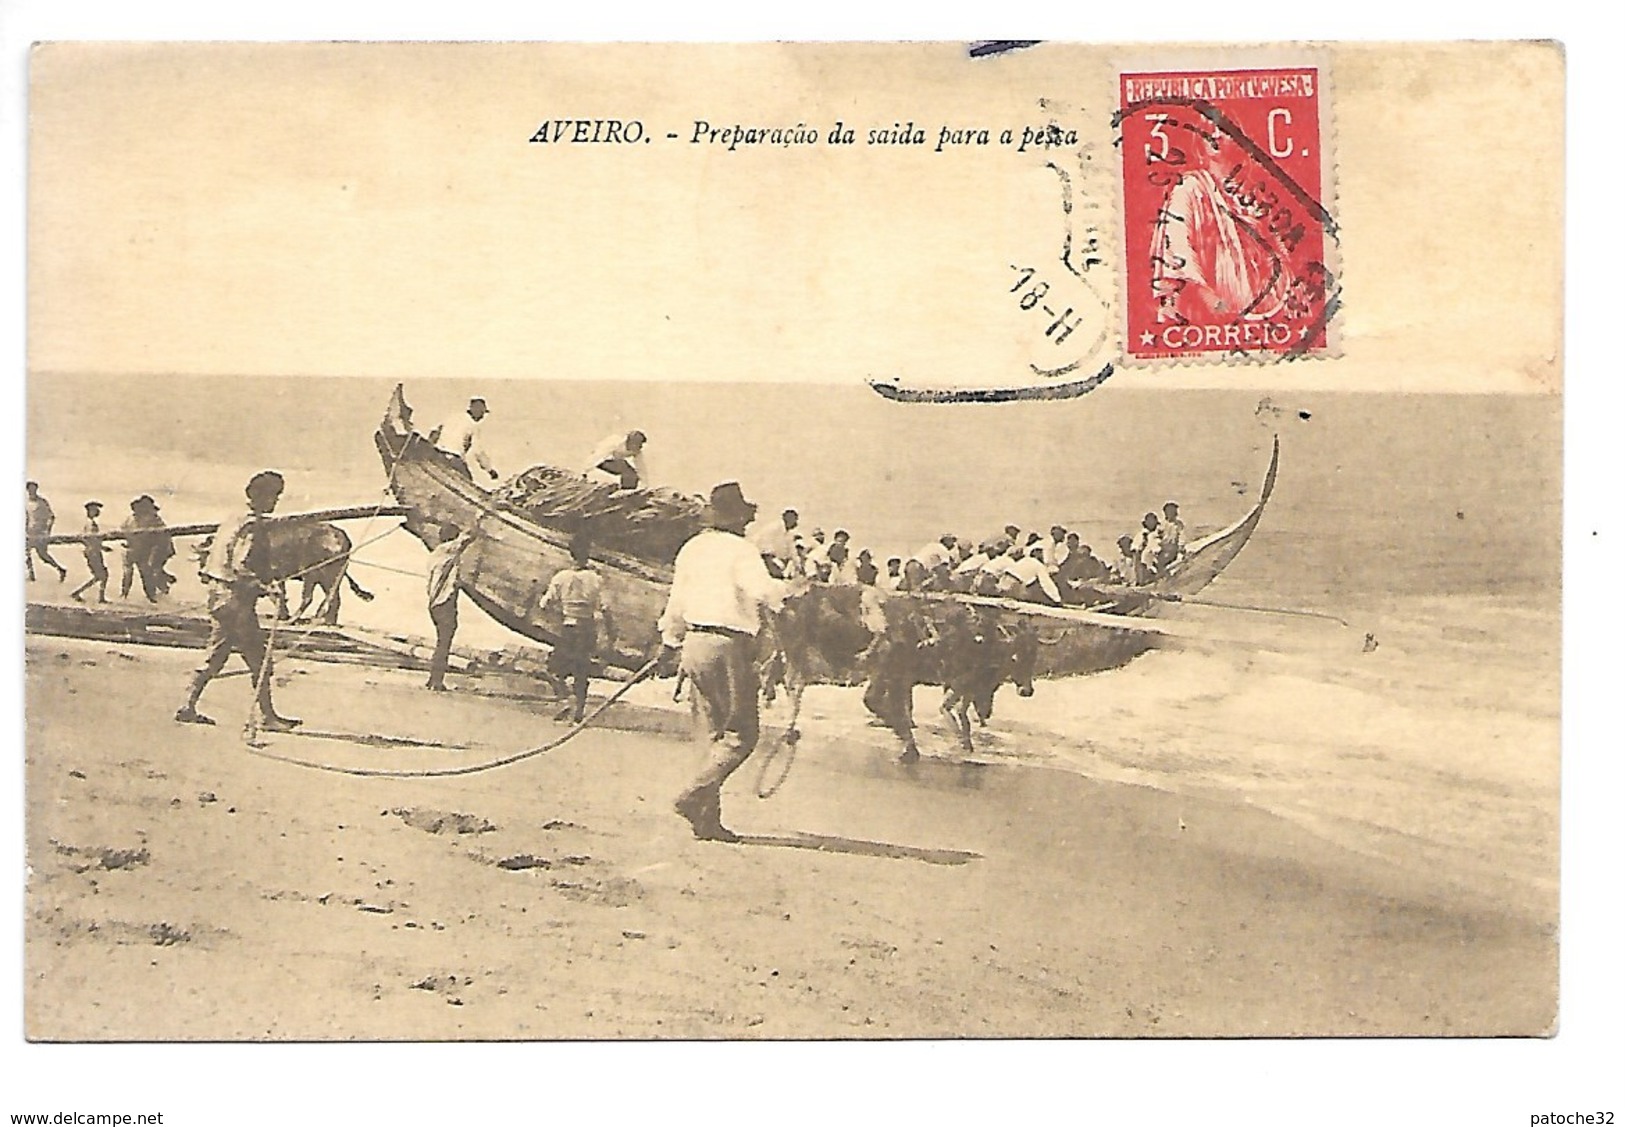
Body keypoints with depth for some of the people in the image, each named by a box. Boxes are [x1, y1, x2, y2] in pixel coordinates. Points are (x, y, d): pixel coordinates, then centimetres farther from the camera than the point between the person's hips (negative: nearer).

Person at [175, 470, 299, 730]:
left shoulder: (232, 521, 15)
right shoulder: (253, 527, -15)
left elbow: (211, 557, 19)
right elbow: (239, 566, -24)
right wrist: (262, 586, -32)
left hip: (218, 593, 10)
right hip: (236, 598, -10)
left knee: (215, 654, 15)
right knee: (259, 660, -4)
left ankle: (188, 707, 15)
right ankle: (267, 716, -1)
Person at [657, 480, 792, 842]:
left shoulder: (692, 548, 13)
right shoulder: (740, 551, -8)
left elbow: (677, 600, 20)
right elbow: (763, 591, -25)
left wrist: (671, 643, 30)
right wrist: (787, 590, -7)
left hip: (694, 643, 8)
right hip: (728, 646, -8)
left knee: (717, 735, 13)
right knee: (740, 735, -2)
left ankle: (708, 818, 11)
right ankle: (695, 796, -16)